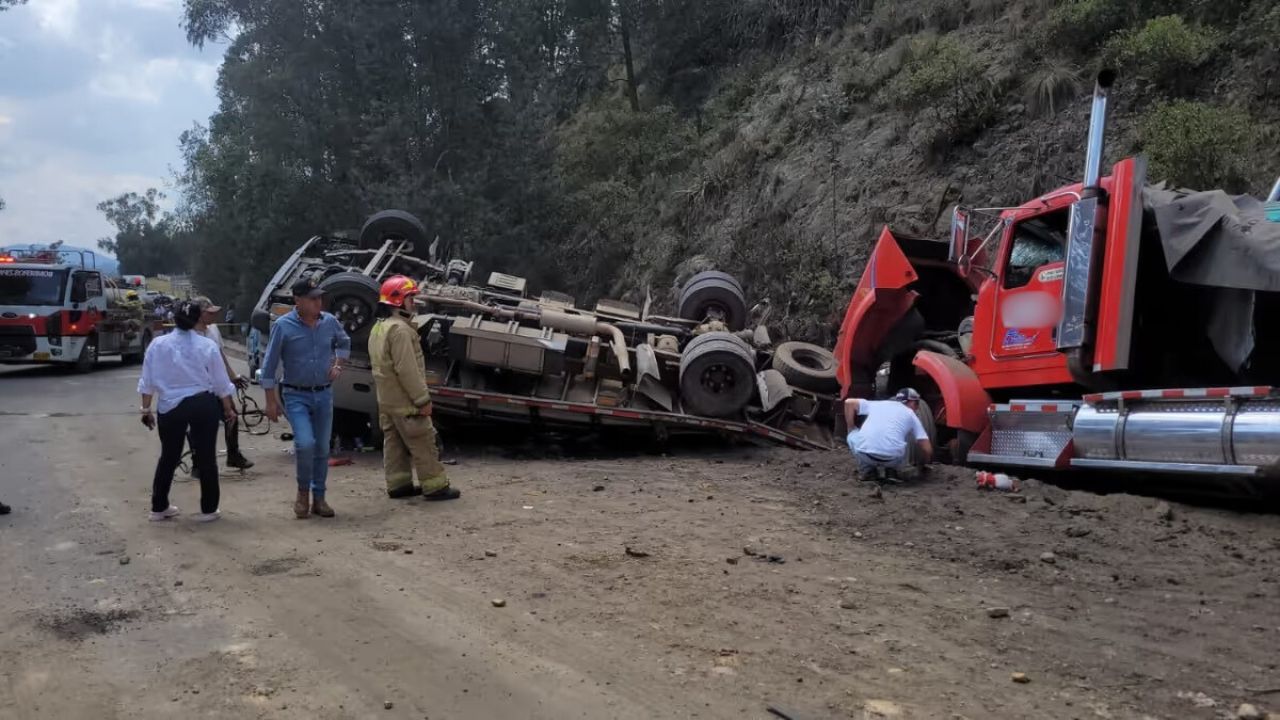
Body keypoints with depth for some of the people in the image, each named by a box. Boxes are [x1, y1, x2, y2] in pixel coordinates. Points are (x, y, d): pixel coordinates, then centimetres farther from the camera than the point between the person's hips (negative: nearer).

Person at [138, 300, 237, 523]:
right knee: (206, 457, 8)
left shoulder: (158, 344, -3)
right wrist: (228, 410, 10)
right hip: (203, 405, -2)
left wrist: (146, 409, 12)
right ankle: (208, 509, 13)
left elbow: (147, 382, 1)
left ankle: (159, 507, 25)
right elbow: (221, 383, 0)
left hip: (170, 408, 2)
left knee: (168, 458, 17)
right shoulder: (207, 345, -5)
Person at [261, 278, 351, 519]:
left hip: (324, 394, 4)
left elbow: (344, 343, 22)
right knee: (305, 443, -20)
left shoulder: (330, 322, 0)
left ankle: (319, 498, 21)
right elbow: (269, 365, -7)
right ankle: (303, 491, 5)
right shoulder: (283, 326, -12)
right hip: (296, 395, -4)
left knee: (322, 449, 7)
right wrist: (271, 401, -8)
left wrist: (338, 364, 4)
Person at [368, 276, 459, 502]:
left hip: (386, 400, 10)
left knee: (394, 443, 13)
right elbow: (407, 369, -24)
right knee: (423, 442, -4)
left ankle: (398, 484, 17)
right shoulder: (399, 329, -19)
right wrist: (423, 399, -21)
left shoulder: (378, 329, 15)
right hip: (404, 400, -10)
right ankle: (435, 486, -1)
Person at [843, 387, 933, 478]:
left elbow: (849, 402, 19)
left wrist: (851, 429, 27)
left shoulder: (878, 404, 24)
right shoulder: (911, 415, 20)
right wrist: (922, 463, 37)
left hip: (863, 454, 0)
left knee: (853, 436, 33)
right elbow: (927, 449, 16)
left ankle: (867, 471, 22)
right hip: (892, 458, 0)